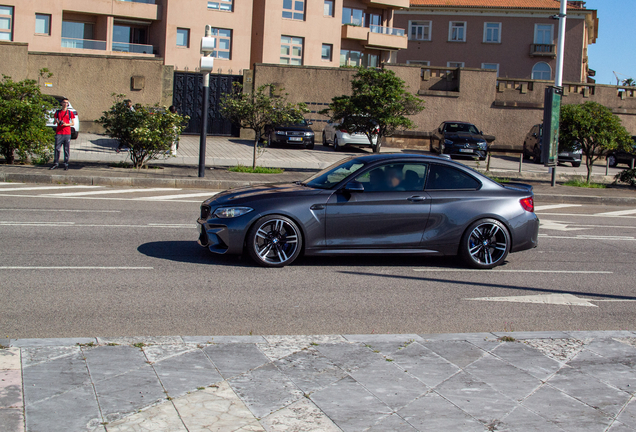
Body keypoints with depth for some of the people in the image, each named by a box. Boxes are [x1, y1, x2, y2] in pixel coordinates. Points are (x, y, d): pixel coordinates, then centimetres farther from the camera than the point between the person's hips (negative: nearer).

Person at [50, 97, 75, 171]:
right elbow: (54, 121, 14)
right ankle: (55, 164, 2)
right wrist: (57, 121, -9)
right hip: (59, 133, 1)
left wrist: (66, 124, -11)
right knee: (57, 149, -2)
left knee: (67, 149, -1)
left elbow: (72, 123, 8)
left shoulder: (70, 112, 8)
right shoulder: (57, 112, 12)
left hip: (67, 133, -1)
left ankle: (66, 164, 5)